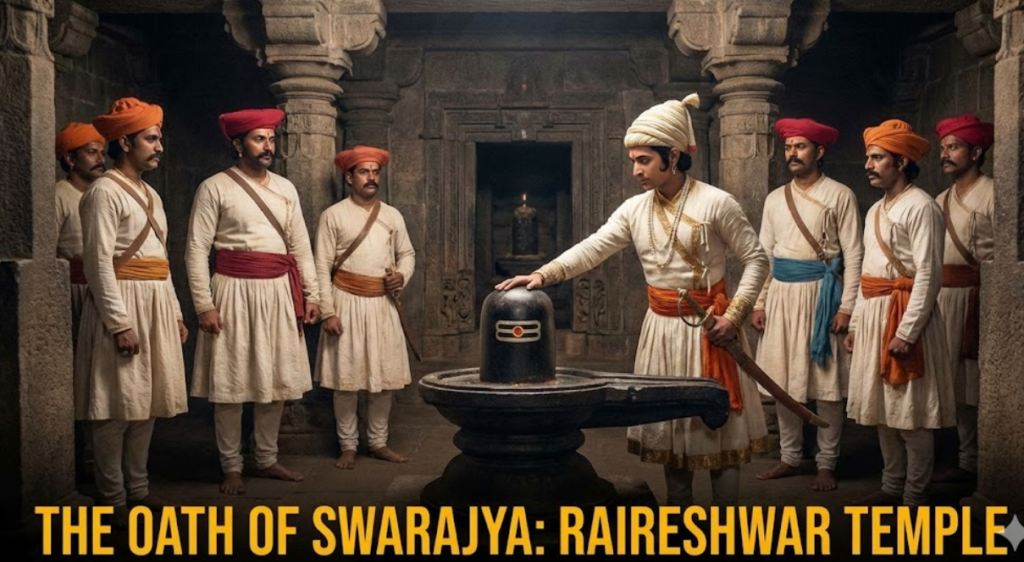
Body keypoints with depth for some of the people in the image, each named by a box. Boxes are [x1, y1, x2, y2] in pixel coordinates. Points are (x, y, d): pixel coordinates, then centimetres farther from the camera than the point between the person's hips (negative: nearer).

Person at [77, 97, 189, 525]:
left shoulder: (149, 194, 18)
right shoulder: (105, 192, -9)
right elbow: (99, 262, -15)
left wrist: (174, 312, 16)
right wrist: (119, 322, -20)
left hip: (156, 305, 9)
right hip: (123, 303, -9)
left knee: (146, 402, 12)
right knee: (118, 406, -3)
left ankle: (138, 488, 22)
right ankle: (113, 498, 6)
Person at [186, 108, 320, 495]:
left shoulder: (285, 188, 12)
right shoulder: (215, 188, -3)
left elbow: (300, 245, 13)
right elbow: (197, 249, -7)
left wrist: (312, 294, 8)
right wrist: (204, 304, -13)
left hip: (278, 292, 5)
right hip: (235, 291, -5)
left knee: (277, 379, 10)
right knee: (231, 383, 1)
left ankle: (267, 459, 24)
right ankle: (231, 467, 15)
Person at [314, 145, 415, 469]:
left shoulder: (392, 216, 10)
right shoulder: (333, 215, -2)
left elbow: (407, 253, 19)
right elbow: (322, 267, -5)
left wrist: (402, 275, -4)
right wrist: (328, 312, -11)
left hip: (383, 304, 4)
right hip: (347, 302, -4)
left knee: (385, 377, 7)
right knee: (346, 378, 0)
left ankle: (378, 442, 20)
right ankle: (348, 446, 12)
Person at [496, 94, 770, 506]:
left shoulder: (716, 203, -11)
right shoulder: (634, 210, 2)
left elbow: (756, 260, -6)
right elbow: (591, 249, -7)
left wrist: (735, 314, -15)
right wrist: (543, 275, -21)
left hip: (708, 328, -5)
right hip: (661, 328, 5)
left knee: (717, 423, 2)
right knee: (667, 425, 12)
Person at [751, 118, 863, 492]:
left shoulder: (839, 195, -3)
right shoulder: (774, 199, 12)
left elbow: (853, 254, -7)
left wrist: (847, 306, -14)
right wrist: (758, 302, 7)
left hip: (821, 293, -5)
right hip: (781, 294, 5)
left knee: (826, 382, 1)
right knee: (783, 380, 9)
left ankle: (827, 463, 12)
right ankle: (790, 457, 22)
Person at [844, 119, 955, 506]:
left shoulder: (921, 207, -10)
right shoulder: (876, 210, 17)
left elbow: (928, 274, -17)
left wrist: (905, 332, -21)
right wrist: (856, 323, 15)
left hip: (905, 315, -9)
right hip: (873, 315, 9)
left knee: (911, 409, -1)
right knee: (882, 406, 13)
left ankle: (915, 495, 10)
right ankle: (893, 486, 25)